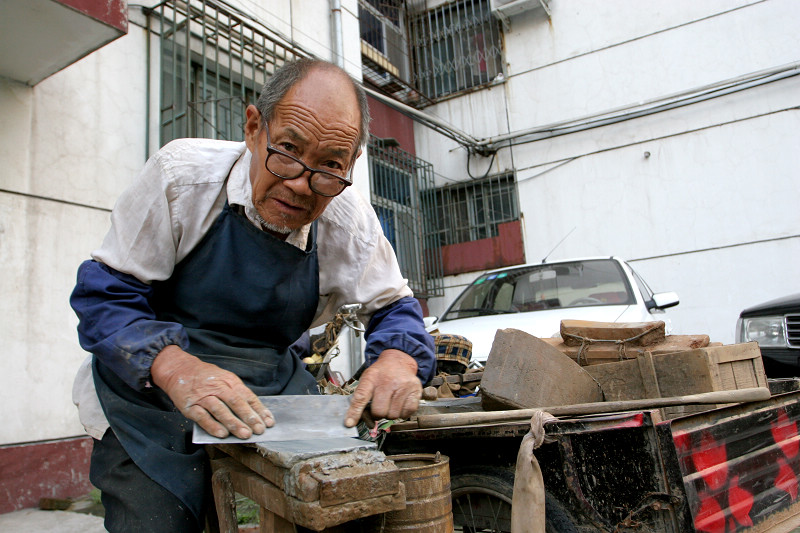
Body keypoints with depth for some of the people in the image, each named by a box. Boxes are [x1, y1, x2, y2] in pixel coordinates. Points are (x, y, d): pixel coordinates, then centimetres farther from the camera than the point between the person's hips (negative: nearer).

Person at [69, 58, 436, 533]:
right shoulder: (184, 174, -17)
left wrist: (397, 358, -22)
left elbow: (394, 306, 3)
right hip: (153, 389, -1)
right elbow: (106, 293, -14)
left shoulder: (351, 219, -9)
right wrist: (174, 367, -33)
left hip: (271, 394, 2)